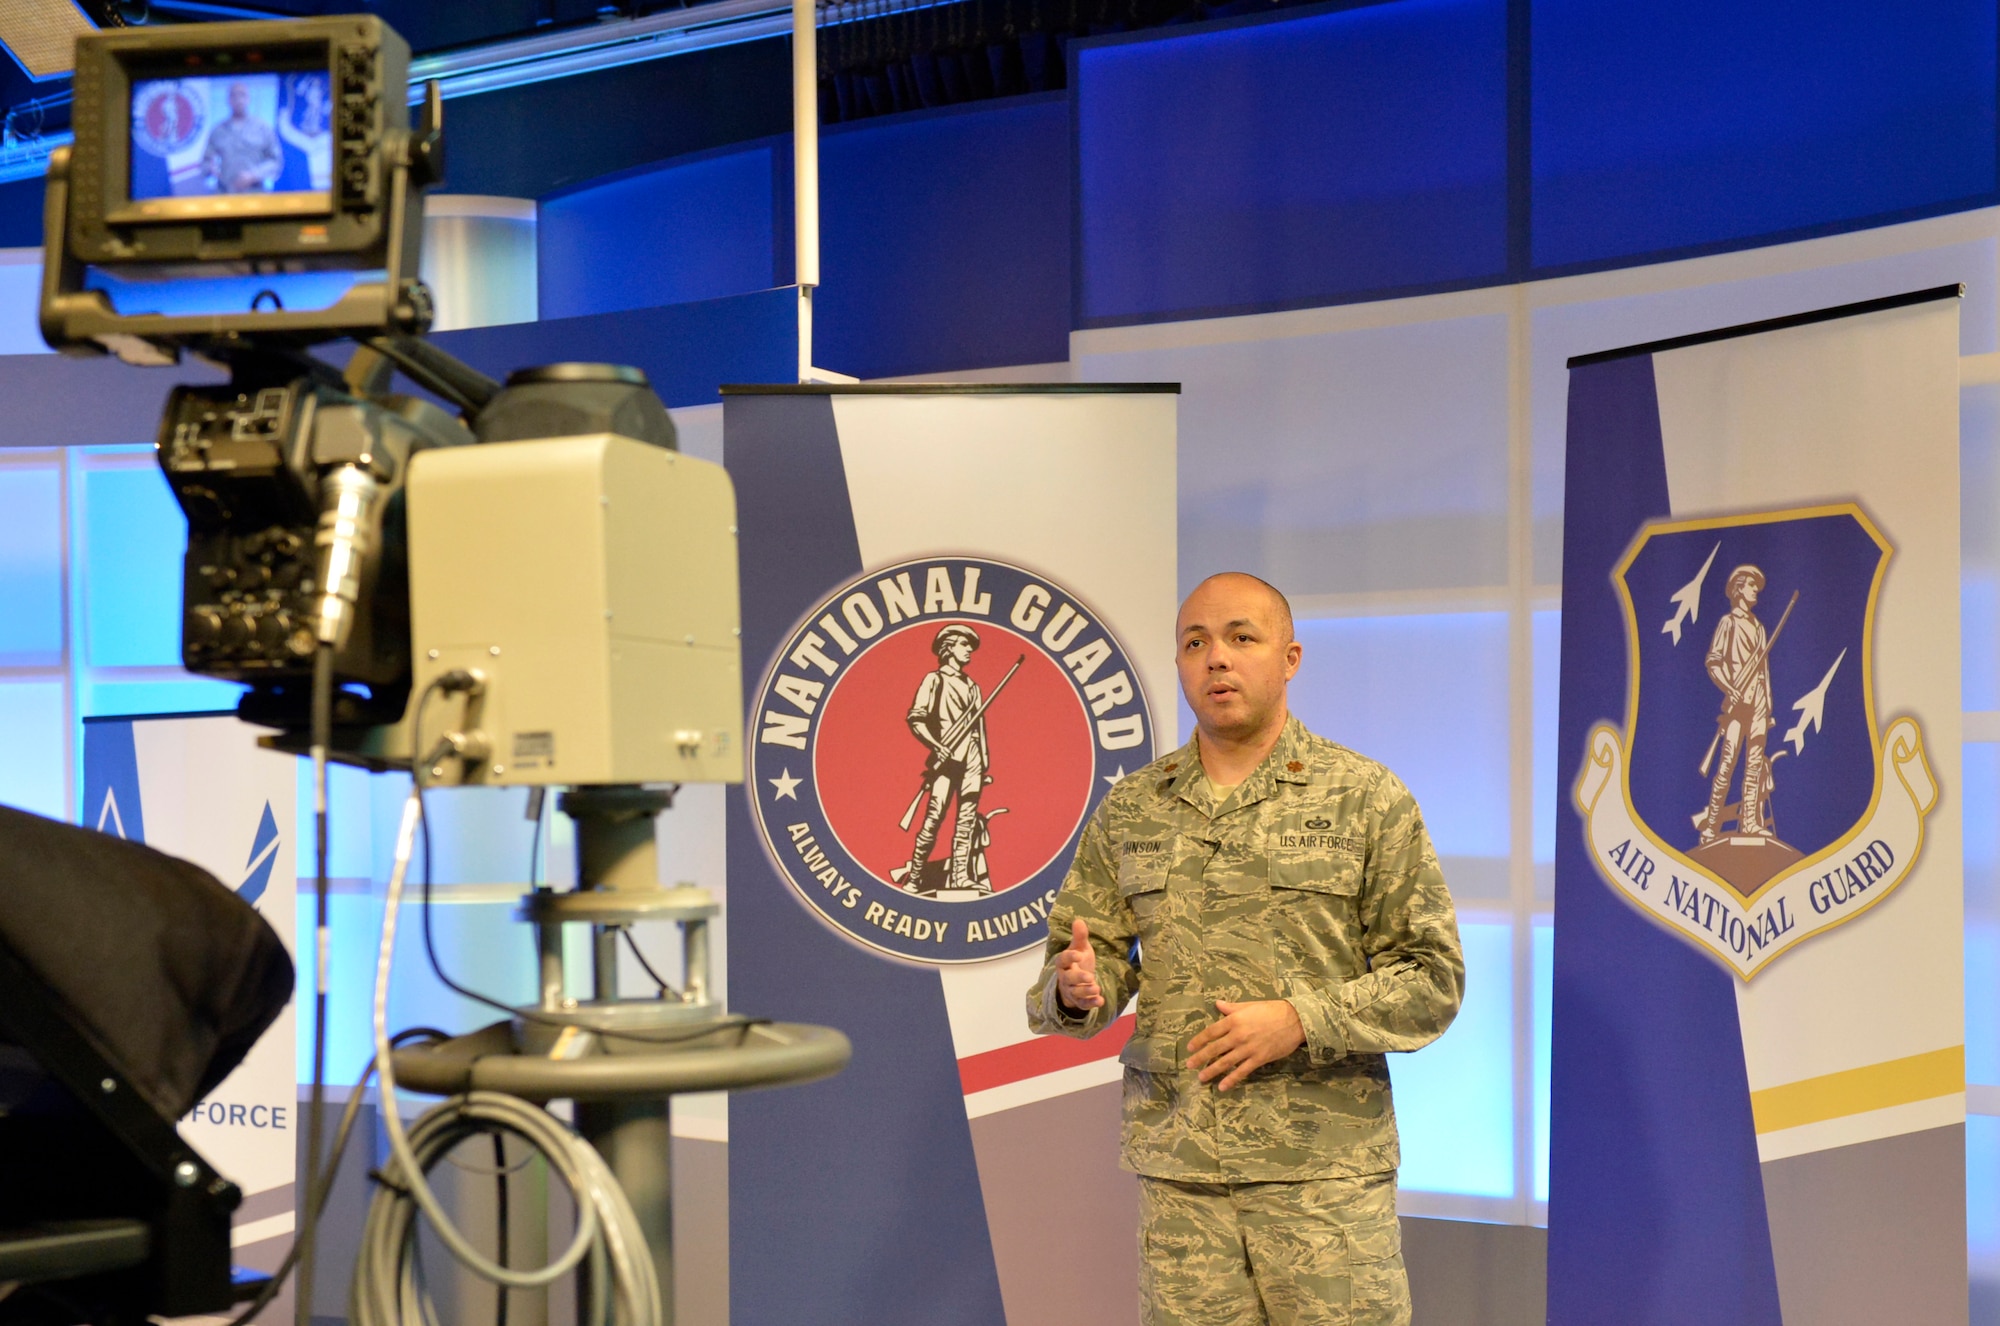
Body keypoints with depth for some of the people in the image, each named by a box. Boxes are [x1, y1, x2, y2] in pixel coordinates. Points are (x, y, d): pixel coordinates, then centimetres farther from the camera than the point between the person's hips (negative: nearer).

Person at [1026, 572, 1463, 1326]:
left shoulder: (1367, 799, 0)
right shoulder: (1129, 811, 10)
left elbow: (1433, 980, -1)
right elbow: (1089, 951, 11)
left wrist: (1302, 1021, -14)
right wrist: (1077, 990, -13)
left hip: (1325, 1173, -2)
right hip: (1177, 1172, 3)